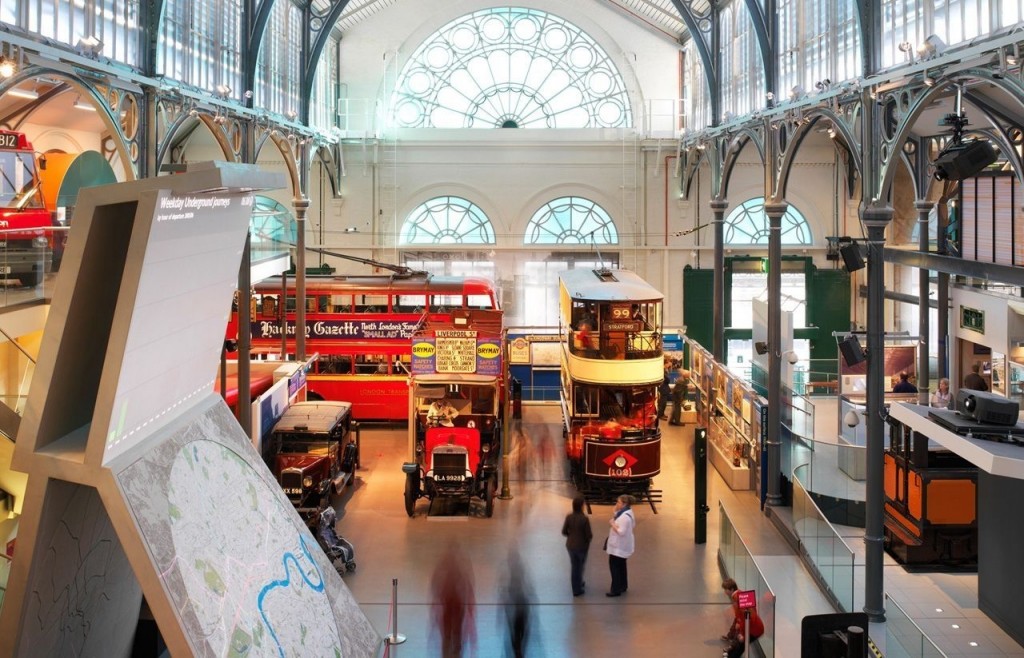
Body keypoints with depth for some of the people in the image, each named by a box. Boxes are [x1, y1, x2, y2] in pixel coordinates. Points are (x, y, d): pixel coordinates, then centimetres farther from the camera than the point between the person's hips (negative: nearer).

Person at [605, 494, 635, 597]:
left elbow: (621, 532, -30)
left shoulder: (624, 516, -27)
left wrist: (612, 524, -19)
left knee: (614, 566, -2)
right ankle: (623, 586, 32)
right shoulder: (627, 512, 5)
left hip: (619, 546, -11)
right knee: (621, 566, 21)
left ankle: (616, 590, 3)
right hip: (622, 545, 11)